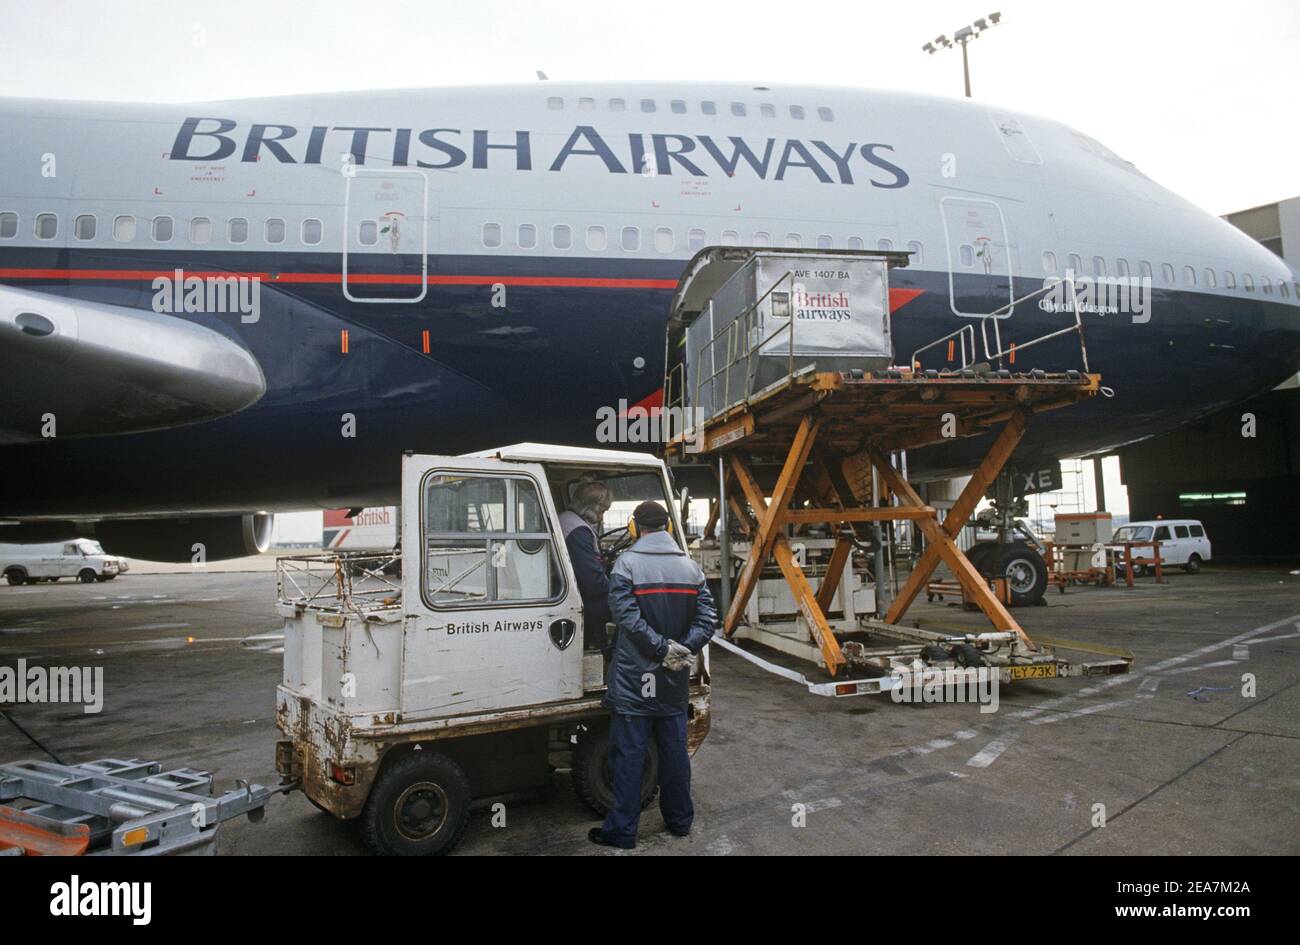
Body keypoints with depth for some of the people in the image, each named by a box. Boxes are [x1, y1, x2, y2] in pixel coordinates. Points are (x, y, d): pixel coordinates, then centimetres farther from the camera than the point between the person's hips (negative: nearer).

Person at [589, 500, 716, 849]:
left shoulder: (627, 564, -11)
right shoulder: (691, 567, 4)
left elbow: (628, 617, -20)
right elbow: (707, 619, -2)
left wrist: (663, 648, -17)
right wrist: (682, 649, -11)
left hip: (634, 678, -5)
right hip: (675, 680, 5)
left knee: (628, 754, 3)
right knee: (674, 751, 16)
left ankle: (621, 830, 10)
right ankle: (679, 820, 28)